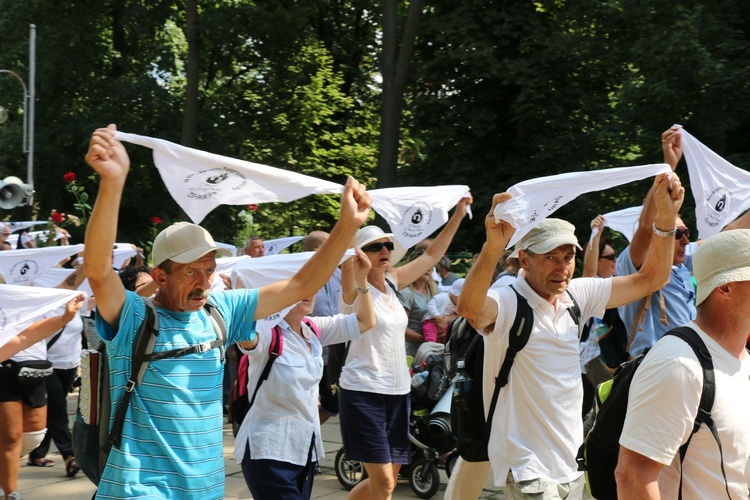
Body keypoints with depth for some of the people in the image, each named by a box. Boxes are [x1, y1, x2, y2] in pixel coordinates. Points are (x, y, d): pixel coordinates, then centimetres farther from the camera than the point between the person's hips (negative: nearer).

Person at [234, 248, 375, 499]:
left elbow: (365, 322, 11)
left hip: (306, 448, 7)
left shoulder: (314, 329, 7)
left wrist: (361, 278, -1)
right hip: (269, 451, -7)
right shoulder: (267, 332, -14)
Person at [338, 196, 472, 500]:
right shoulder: (355, 289, -9)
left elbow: (432, 255, 18)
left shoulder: (392, 282, 10)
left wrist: (459, 214, 13)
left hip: (397, 392, 7)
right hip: (363, 392, -7)